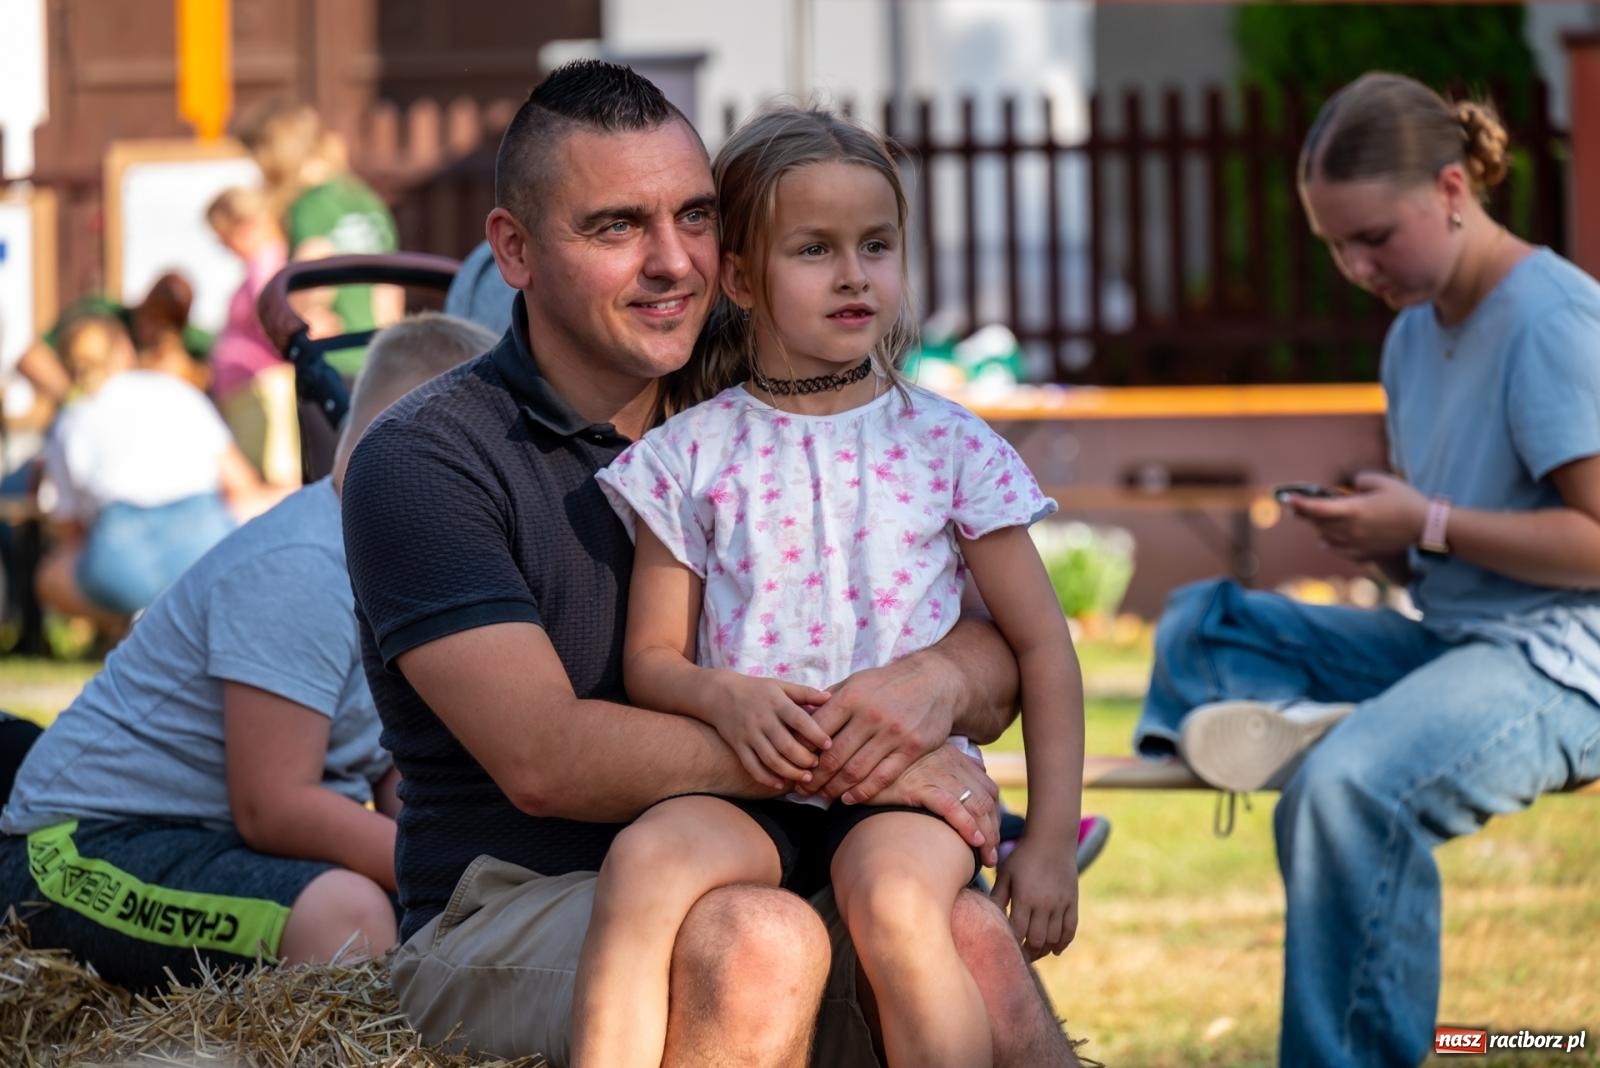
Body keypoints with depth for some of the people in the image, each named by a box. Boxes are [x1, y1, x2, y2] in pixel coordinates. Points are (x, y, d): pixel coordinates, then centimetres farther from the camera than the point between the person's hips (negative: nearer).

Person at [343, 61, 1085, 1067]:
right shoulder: (426, 462, -5)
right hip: (509, 911, -4)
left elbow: (1001, 670, 9)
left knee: (970, 933, -28)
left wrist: (939, 684, -16)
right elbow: (544, 760, -17)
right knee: (759, 940, -36)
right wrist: (830, 758, -20)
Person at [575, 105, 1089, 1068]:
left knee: (898, 898, -34)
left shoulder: (947, 446, 7)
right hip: (749, 783, 1)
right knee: (645, 861, -31)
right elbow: (651, 656, 10)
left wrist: (1052, 840, 2)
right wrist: (723, 697, -14)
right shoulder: (692, 456, 9)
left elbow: (1041, 645, 8)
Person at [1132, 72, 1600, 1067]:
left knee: (1348, 787, -34)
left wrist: (1426, 524, -17)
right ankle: (1298, 720, -24)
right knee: (1198, 625, 6)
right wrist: (1376, 536, -1)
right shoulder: (1414, 338, 15)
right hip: (1447, 639, 10)